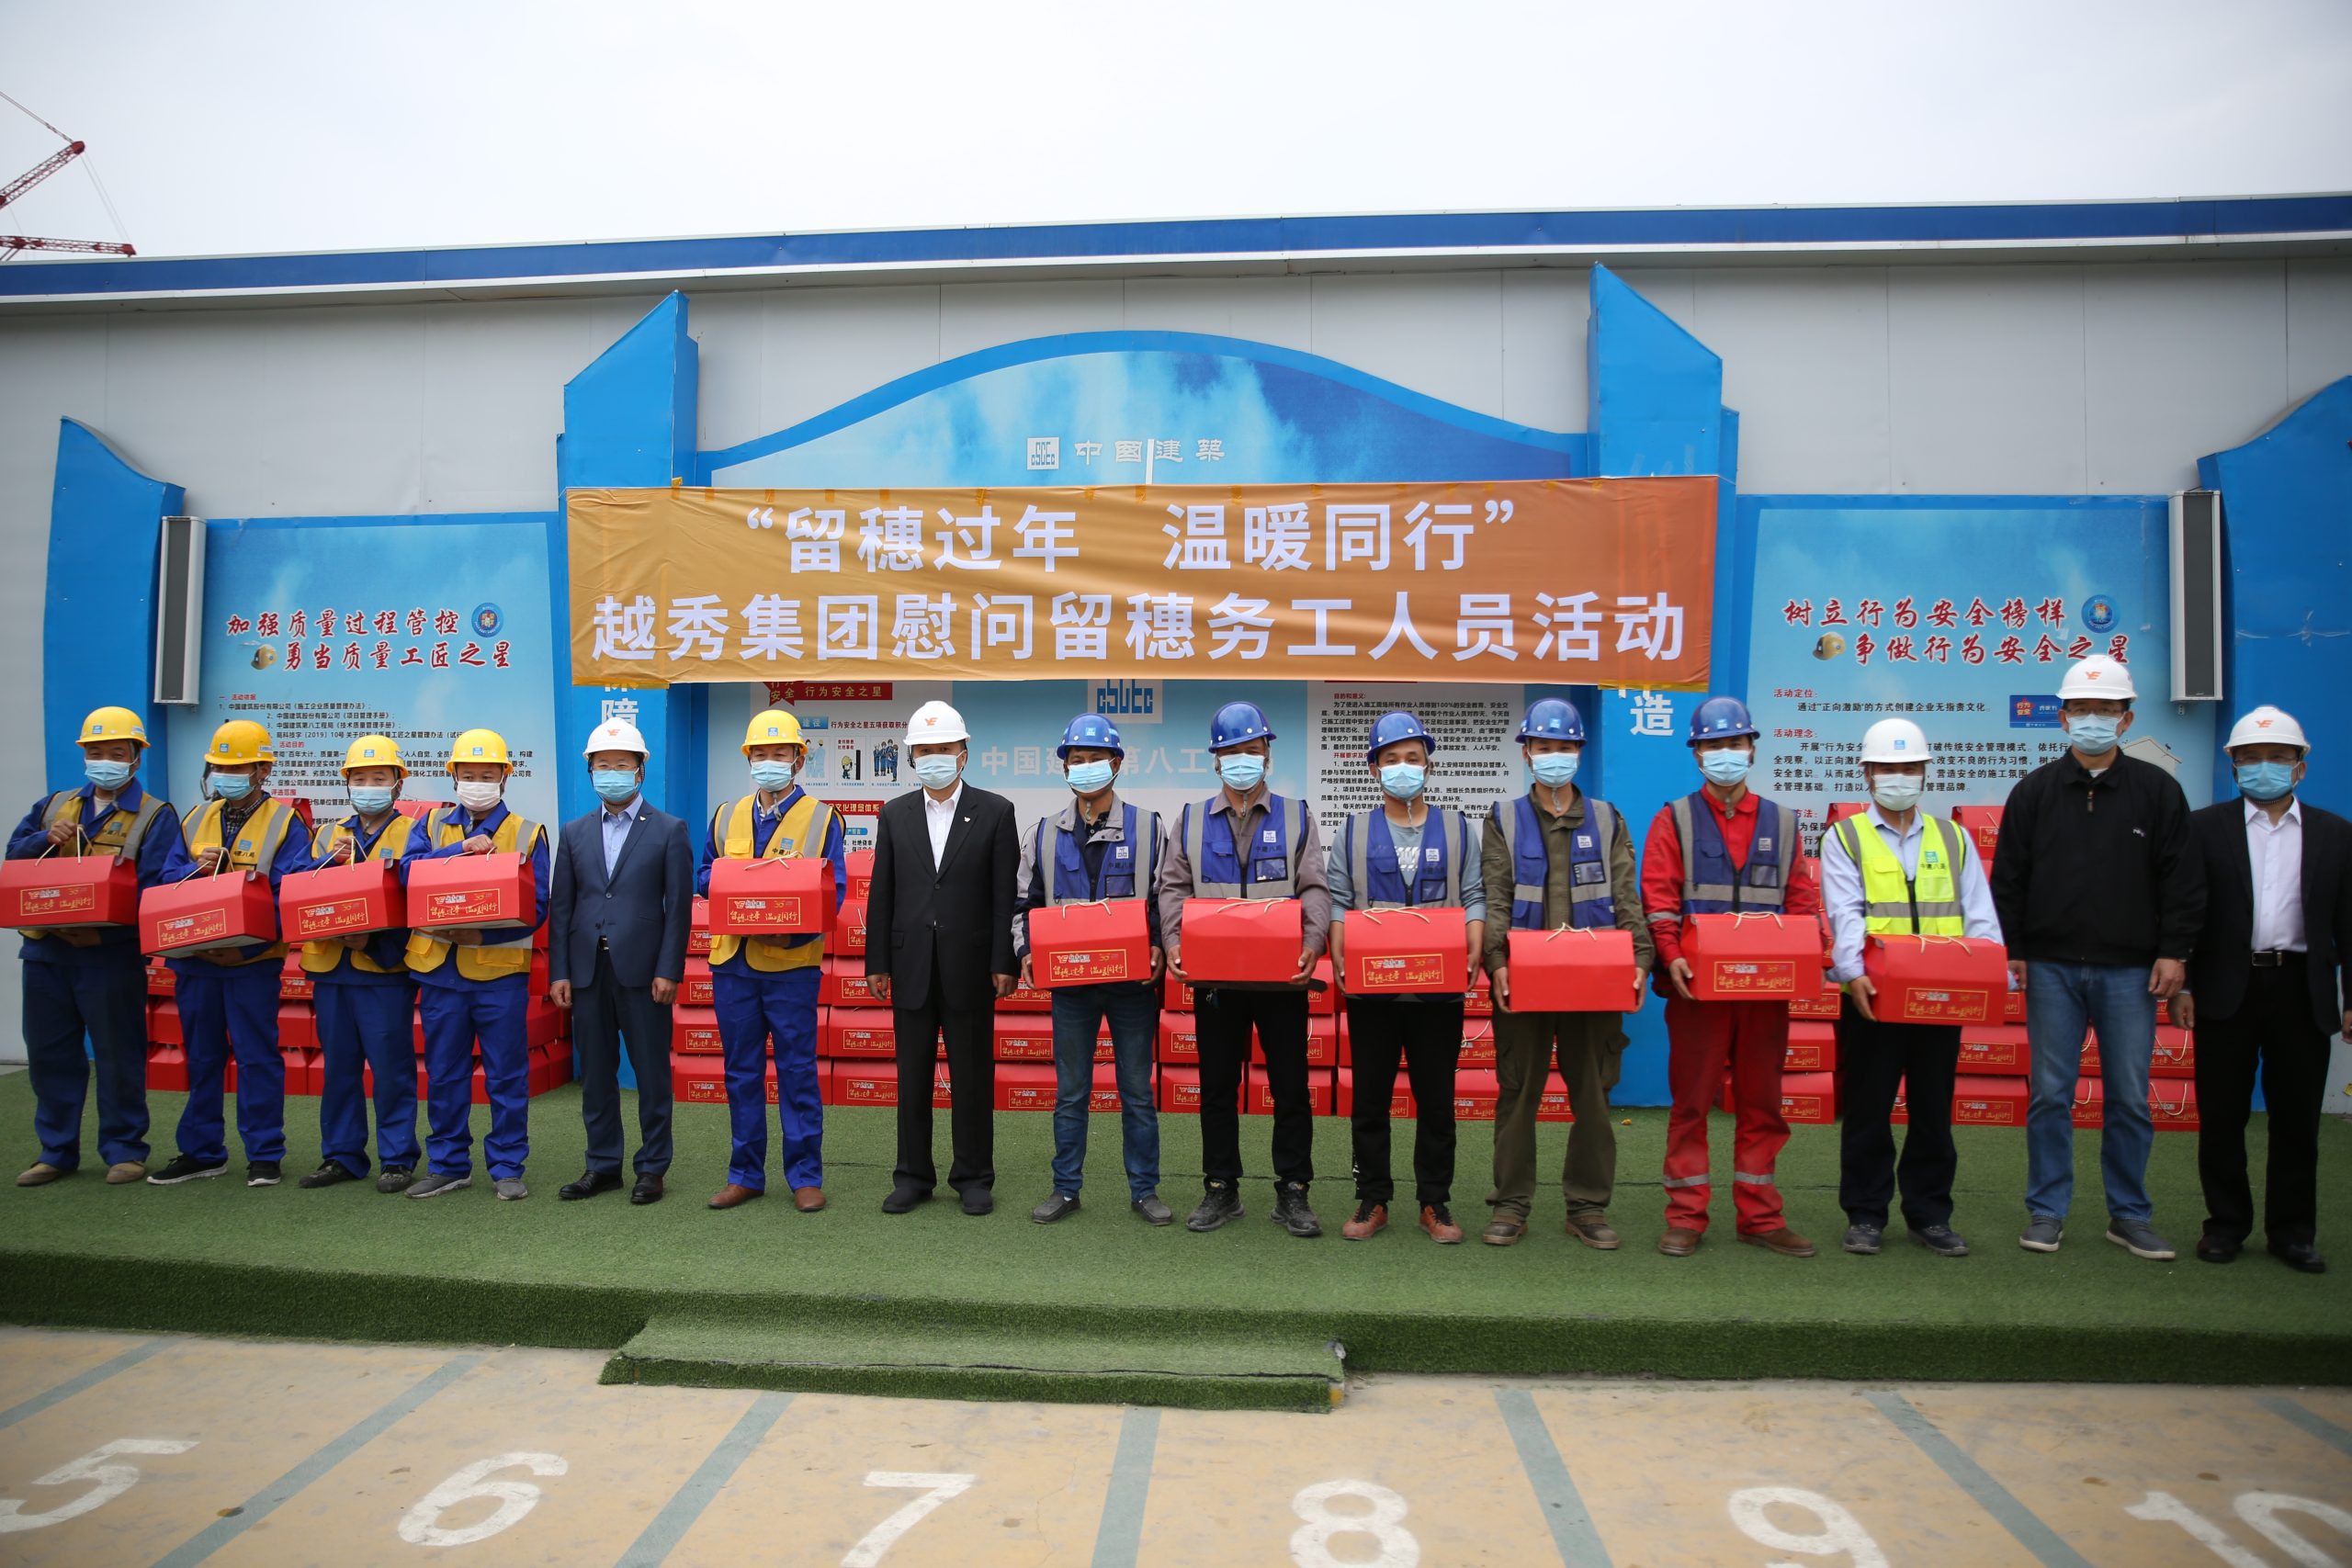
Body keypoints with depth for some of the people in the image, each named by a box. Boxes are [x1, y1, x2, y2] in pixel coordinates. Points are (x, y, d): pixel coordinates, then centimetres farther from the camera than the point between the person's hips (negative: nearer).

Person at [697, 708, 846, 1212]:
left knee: (797, 1071, 2)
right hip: (732, 961, 4)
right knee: (741, 1072, 10)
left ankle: (805, 1176, 12)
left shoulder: (820, 818, 1)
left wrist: (790, 931, -20)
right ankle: (745, 1174, 21)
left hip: (793, 963, -3)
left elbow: (833, 892, -5)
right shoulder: (726, 816, 13)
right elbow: (703, 878, 15)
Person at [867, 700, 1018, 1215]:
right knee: (912, 1077, 9)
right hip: (911, 966, 2)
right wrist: (877, 962, 3)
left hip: (970, 966, -2)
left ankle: (974, 1177, 18)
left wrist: (1005, 963, -8)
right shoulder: (895, 815, 8)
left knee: (973, 1076, 5)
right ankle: (913, 1176, 21)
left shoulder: (994, 811, 0)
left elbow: (1006, 895, -3)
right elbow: (881, 895, 8)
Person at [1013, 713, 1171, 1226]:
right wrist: (1026, 954, -3)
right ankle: (1065, 1189, 20)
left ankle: (1144, 1190, 18)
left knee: (1137, 1091, 7)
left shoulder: (1148, 828, 2)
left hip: (1133, 981, -1)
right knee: (1070, 1092, 9)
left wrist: (1159, 949, -14)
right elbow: (1023, 903, 12)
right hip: (1069, 982, 2)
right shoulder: (1044, 834, 7)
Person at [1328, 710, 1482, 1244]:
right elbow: (1338, 900, 4)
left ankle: (1434, 1203, 18)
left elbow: (1473, 896, 6)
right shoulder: (1354, 830, 8)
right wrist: (1339, 958, -10)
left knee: (1436, 1099, 6)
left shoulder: (1455, 828, 9)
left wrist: (1475, 952, -9)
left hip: (1439, 987, 0)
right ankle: (1372, 1201, 18)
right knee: (1370, 1099, 6)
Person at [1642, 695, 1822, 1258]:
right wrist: (1671, 956, -18)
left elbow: (1802, 901, 11)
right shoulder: (1674, 821, 4)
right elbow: (1659, 898, -4)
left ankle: (1760, 1216, 20)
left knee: (1761, 1103, 9)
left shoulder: (1781, 823, 13)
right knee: (1691, 1101, 3)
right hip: (1698, 984, -3)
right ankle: (1685, 1217, 10)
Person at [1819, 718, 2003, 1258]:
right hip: (1871, 998, -3)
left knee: (1934, 1111, 10)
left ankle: (1930, 1215, 23)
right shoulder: (1846, 838, 3)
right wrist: (1854, 973, -25)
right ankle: (1865, 1216, 16)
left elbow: (1979, 916, 6)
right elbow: (1845, 914, -10)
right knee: (1867, 1111, 5)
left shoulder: (1954, 839, 14)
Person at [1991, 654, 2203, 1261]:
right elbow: (2008, 878, 6)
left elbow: (2181, 880, 4)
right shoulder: (2035, 791, 6)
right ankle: (2047, 1211, 14)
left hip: (2131, 971, 0)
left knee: (2130, 1098, 6)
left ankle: (2129, 1215, 19)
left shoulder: (2157, 789, 5)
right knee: (2050, 1095, 5)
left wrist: (2173, 952, -4)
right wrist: (2010, 950, 0)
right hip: (2052, 967, 0)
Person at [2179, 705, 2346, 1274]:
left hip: (2303, 991, 2)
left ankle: (2293, 1231, 20)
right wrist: (2181, 985, -7)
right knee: (2222, 1115, 5)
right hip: (2227, 989, -1)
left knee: (2297, 1118, 8)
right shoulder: (2206, 827, 2)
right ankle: (2227, 1224, 17)